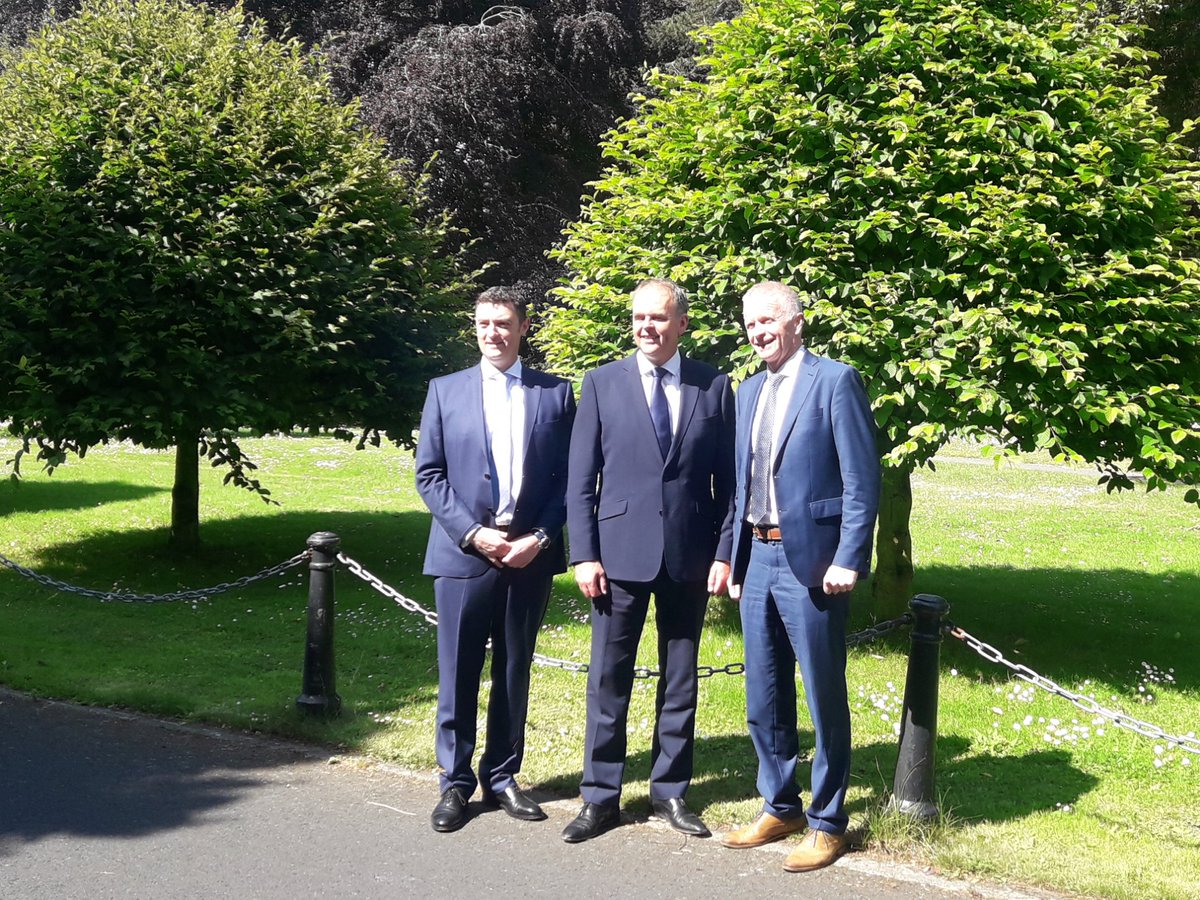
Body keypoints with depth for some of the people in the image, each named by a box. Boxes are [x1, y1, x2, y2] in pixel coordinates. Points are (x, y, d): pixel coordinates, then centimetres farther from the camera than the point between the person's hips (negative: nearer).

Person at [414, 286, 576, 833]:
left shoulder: (555, 394, 6)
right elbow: (428, 474, 2)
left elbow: (567, 478, 4)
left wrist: (540, 537, -9)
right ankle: (456, 782, 14)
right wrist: (473, 534, -9)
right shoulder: (446, 391, 6)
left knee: (514, 671, 9)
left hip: (530, 555, 1)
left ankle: (502, 777, 21)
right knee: (457, 672, 2)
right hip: (464, 552, -1)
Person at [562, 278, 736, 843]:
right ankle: (600, 797, 16)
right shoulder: (603, 384, 1)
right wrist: (584, 554, -6)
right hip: (620, 553, -1)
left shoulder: (714, 387, 3)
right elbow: (580, 478, 1)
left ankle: (669, 791, 23)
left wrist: (725, 552, -3)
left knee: (680, 680, 10)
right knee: (608, 680, 4)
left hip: (690, 557, 1)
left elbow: (728, 478, 4)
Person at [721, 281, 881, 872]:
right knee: (764, 699, 14)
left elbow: (862, 480, -11)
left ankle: (826, 822, 15)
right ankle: (779, 807, 28)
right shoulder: (748, 392, 14)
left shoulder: (835, 381, -7)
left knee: (824, 698, 3)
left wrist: (848, 560, -16)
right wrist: (734, 558, 14)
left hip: (810, 561, -7)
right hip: (757, 558, 7)